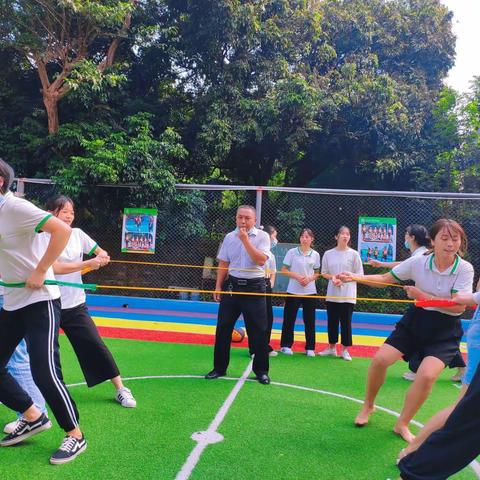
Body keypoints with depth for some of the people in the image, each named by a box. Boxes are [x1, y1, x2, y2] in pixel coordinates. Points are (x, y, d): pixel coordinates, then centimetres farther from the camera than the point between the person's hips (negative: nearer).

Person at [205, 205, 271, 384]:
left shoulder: (262, 236, -4)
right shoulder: (229, 237, 6)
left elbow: (260, 260, -18)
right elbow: (223, 264, 11)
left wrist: (246, 240, -18)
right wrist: (218, 287, 7)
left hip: (254, 287, -3)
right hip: (232, 285, 3)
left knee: (258, 330, 1)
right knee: (223, 328, 5)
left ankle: (261, 370, 15)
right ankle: (219, 367, 18)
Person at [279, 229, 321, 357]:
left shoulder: (315, 254, 5)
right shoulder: (292, 252, -3)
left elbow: (317, 273, 11)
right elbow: (284, 270, -2)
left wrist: (309, 279, -10)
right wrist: (297, 276, -15)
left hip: (310, 291, 2)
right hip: (293, 290, -2)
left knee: (309, 320, 6)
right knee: (289, 318, 2)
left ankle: (310, 347, 15)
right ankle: (286, 345, 14)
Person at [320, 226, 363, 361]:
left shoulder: (354, 254, -3)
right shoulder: (328, 254, 4)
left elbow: (359, 275, -1)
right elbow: (324, 273, 10)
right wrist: (332, 277, -10)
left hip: (348, 295, -2)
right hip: (332, 294, 2)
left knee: (346, 322, 2)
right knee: (332, 322, 10)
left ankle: (345, 350, 14)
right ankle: (331, 348, 24)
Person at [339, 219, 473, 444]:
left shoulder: (465, 269, -13)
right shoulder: (418, 262, -10)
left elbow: (458, 306, -20)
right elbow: (386, 279, -1)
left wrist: (422, 296, -24)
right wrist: (355, 277, -13)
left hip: (445, 331, -2)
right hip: (415, 321, 2)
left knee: (427, 375, -21)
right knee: (380, 359, -10)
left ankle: (402, 424, 4)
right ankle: (368, 406, 19)